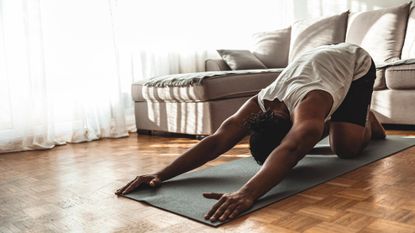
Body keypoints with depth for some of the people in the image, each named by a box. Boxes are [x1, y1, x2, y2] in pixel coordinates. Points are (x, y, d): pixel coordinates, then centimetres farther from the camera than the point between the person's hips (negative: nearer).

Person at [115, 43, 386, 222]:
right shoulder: (258, 105, -31)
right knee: (311, 133, 8)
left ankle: (368, 123, 18)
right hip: (321, 57, 5)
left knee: (346, 147, -17)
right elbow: (216, 141, -40)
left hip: (357, 64, -5)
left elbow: (290, 151, -67)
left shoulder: (308, 105, -48)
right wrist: (161, 174, -50)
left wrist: (247, 193, -83)